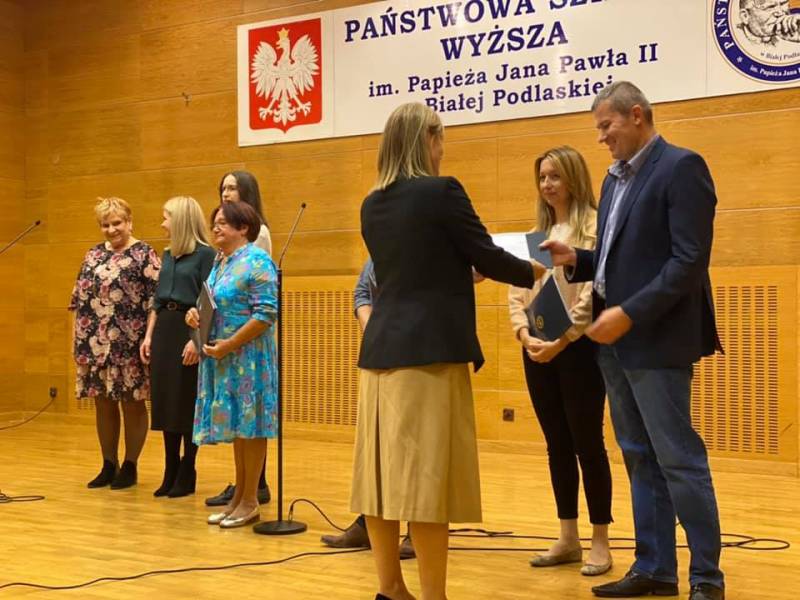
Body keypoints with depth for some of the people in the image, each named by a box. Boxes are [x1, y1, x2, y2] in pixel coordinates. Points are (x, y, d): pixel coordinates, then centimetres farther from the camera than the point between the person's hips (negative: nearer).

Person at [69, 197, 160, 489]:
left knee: (132, 404, 3)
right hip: (96, 344, 6)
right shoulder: (93, 255, 13)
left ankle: (130, 467, 13)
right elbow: (80, 300, 16)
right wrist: (79, 340, 11)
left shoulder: (144, 255, -4)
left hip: (129, 345, -6)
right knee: (103, 404, 10)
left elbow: (156, 300, -9)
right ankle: (108, 465, 20)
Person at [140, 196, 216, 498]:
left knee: (188, 405, -1)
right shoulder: (168, 255, 15)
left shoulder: (205, 254, -8)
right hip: (164, 329, 7)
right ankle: (170, 473, 18)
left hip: (189, 330, -7)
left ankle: (187, 475, 10)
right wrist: (149, 335, 11)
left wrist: (197, 339, -20)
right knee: (165, 403, 9)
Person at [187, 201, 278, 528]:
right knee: (235, 427, 13)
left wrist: (229, 344, -20)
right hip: (221, 357, 8)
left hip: (247, 356, -8)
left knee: (248, 425, -2)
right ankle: (238, 496, 21)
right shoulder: (219, 262, 14)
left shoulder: (257, 261, -11)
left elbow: (266, 314, -19)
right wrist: (195, 314, 0)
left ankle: (250, 501, 7)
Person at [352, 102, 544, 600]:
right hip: (429, 349, -7)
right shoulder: (442, 192, -9)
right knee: (427, 473, -4)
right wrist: (535, 272, 14)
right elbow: (487, 257, -4)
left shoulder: (373, 204, 12)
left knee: (385, 467, 10)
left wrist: (460, 273, 33)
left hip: (382, 348, 7)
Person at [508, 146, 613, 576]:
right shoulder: (536, 233, 15)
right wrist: (525, 335, -7)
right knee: (557, 445, 11)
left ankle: (600, 541, 9)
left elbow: (593, 292, -13)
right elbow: (516, 291, 10)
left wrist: (561, 340, -18)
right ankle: (568, 538, 20)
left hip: (577, 347, -6)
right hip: (537, 350, 6)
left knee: (587, 443, -1)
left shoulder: (594, 226, -6)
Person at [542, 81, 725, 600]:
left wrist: (629, 313, -21)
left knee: (679, 459, -3)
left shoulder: (681, 167, -10)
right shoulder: (616, 177, 16)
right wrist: (577, 260, 2)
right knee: (641, 459, 12)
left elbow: (689, 261, -18)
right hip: (616, 340, 9)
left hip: (657, 339, -8)